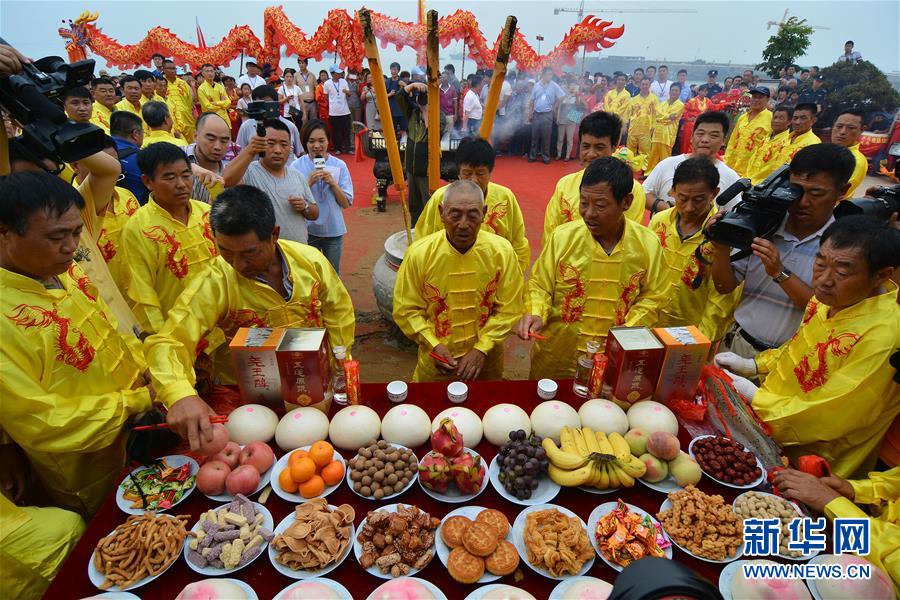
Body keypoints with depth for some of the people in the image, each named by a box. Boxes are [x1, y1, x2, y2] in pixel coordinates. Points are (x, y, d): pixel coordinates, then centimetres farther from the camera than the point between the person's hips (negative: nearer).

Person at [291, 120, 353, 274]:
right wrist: (309, 183, -20)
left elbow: (346, 204, -5)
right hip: (307, 230, -1)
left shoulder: (339, 165, -5)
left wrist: (332, 183, -19)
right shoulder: (296, 166, -7)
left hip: (333, 230, 1)